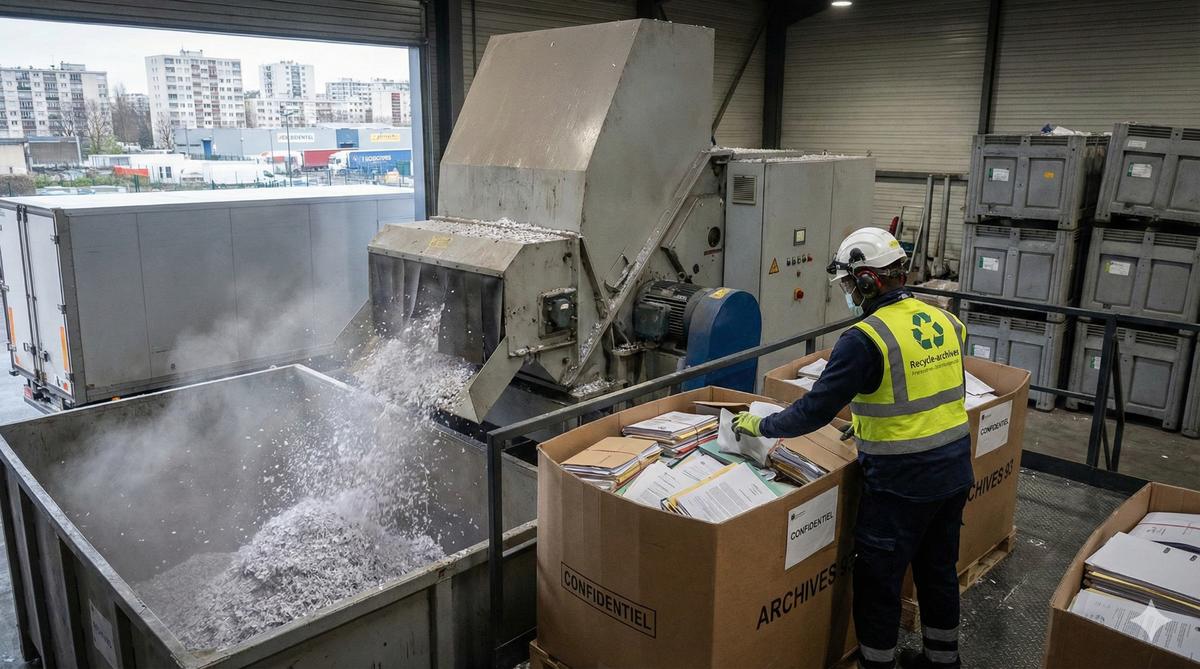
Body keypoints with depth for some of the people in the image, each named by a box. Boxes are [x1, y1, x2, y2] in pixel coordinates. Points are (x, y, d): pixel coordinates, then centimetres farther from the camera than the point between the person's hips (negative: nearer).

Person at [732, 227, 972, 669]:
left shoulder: (865, 339, -20)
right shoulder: (943, 322, 3)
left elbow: (815, 410, -19)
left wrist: (760, 425, -5)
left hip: (903, 481, -8)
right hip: (954, 468, 8)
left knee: (878, 579, 8)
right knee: (938, 569, 23)